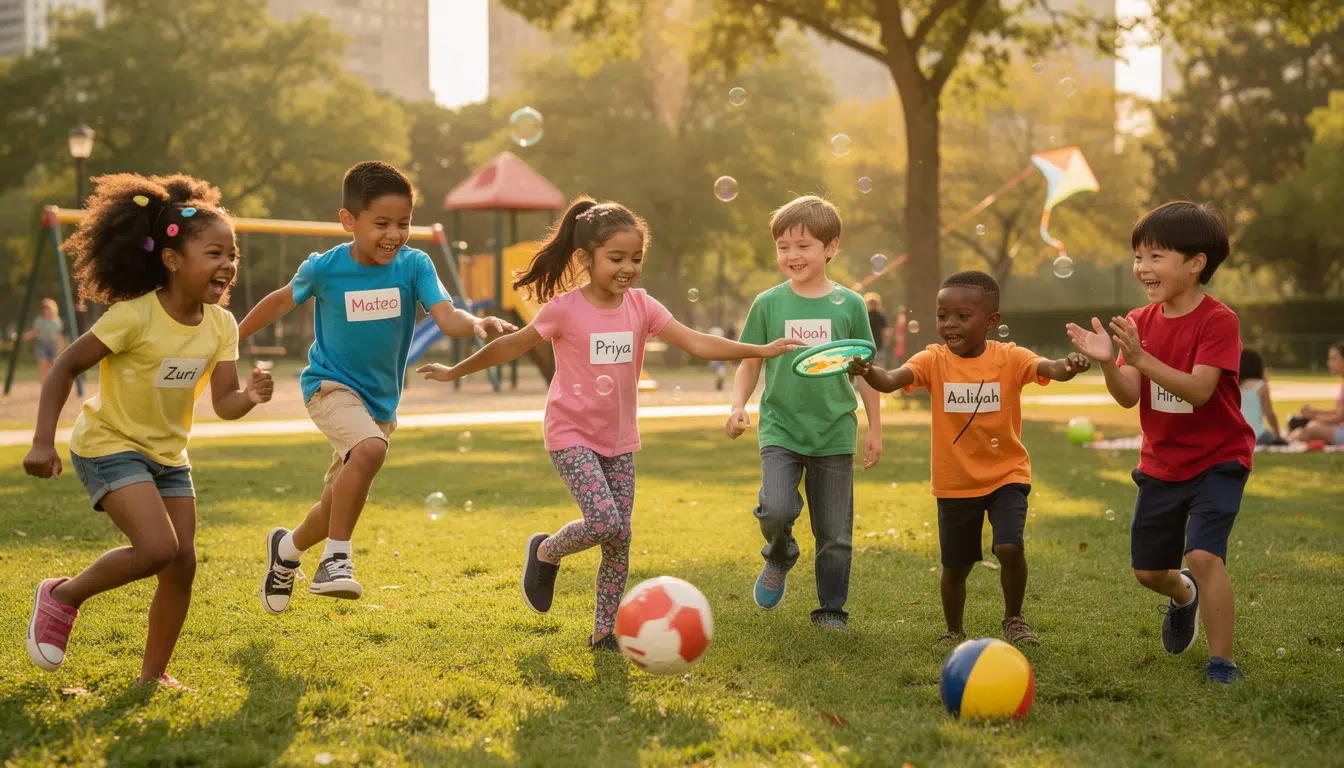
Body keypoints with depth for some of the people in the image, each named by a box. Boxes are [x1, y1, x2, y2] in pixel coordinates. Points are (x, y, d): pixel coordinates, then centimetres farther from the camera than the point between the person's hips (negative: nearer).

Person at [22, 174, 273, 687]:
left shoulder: (221, 325, -5)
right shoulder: (135, 316, -23)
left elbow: (223, 403, -7)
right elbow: (66, 366, -17)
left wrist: (250, 397, -30)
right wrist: (43, 441, -22)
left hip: (167, 453, 7)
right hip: (109, 446, -6)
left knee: (182, 564, 0)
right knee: (158, 548, -23)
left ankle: (152, 675, 15)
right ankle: (63, 595, 2)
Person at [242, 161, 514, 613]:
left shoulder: (414, 266, -11)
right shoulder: (323, 269, -12)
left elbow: (446, 317, -23)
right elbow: (282, 301, 7)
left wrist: (478, 325, -45)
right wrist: (232, 337, 15)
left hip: (380, 400, 4)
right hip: (330, 385, -4)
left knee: (338, 506, 14)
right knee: (370, 448, -35)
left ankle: (288, 549, 45)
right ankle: (337, 560, -27)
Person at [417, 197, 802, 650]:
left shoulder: (641, 306, -3)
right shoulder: (565, 309, -13)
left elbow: (697, 343, -9)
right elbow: (513, 346, -1)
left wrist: (761, 350, -20)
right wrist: (456, 372, 7)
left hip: (619, 439, 5)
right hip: (572, 436, -4)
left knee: (620, 537, 2)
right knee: (606, 523, -20)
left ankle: (604, 630, 16)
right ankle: (545, 552, 10)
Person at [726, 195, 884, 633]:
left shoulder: (848, 304, 0)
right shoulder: (768, 304, 1)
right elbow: (749, 365, 8)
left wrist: (874, 430, 7)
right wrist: (738, 407, -8)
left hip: (834, 434, 1)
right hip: (780, 429, 0)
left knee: (834, 532, 5)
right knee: (776, 509, -21)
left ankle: (831, 609, 22)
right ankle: (779, 559, 12)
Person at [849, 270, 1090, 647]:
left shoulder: (1009, 358, -10)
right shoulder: (933, 360, -8)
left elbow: (1048, 368, -27)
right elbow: (891, 381, -23)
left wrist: (1069, 366, -51)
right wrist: (867, 372, -47)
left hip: (1006, 475, -2)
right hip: (955, 482, 2)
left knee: (1010, 548, -20)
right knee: (955, 566, 11)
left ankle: (1013, 619, 6)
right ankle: (954, 632, 36)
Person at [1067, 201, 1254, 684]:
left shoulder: (1218, 320, -18)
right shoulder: (1140, 322, -1)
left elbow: (1199, 390, -29)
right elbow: (1128, 397, -9)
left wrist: (1141, 359, -39)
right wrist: (1108, 362, -29)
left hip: (1216, 460, -6)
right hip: (1161, 462, 6)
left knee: (1204, 555, -24)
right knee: (1147, 570, 13)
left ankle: (1221, 662, -10)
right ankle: (1184, 594, 49)